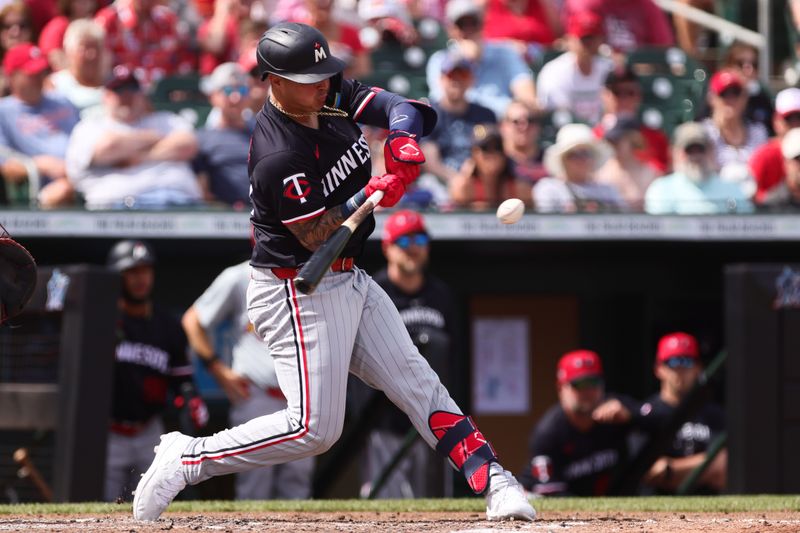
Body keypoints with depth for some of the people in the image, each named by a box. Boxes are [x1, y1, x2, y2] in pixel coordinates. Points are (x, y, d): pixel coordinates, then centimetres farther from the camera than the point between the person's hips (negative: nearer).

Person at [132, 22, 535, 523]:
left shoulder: (334, 96, -1)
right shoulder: (279, 158, -25)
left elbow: (396, 106, 0)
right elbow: (313, 236, -20)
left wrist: (403, 138, -21)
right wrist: (368, 197, -31)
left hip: (349, 281, 9)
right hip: (298, 290, -9)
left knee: (419, 385, 7)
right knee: (314, 427, -12)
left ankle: (492, 479, 10)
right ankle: (185, 459, -2)